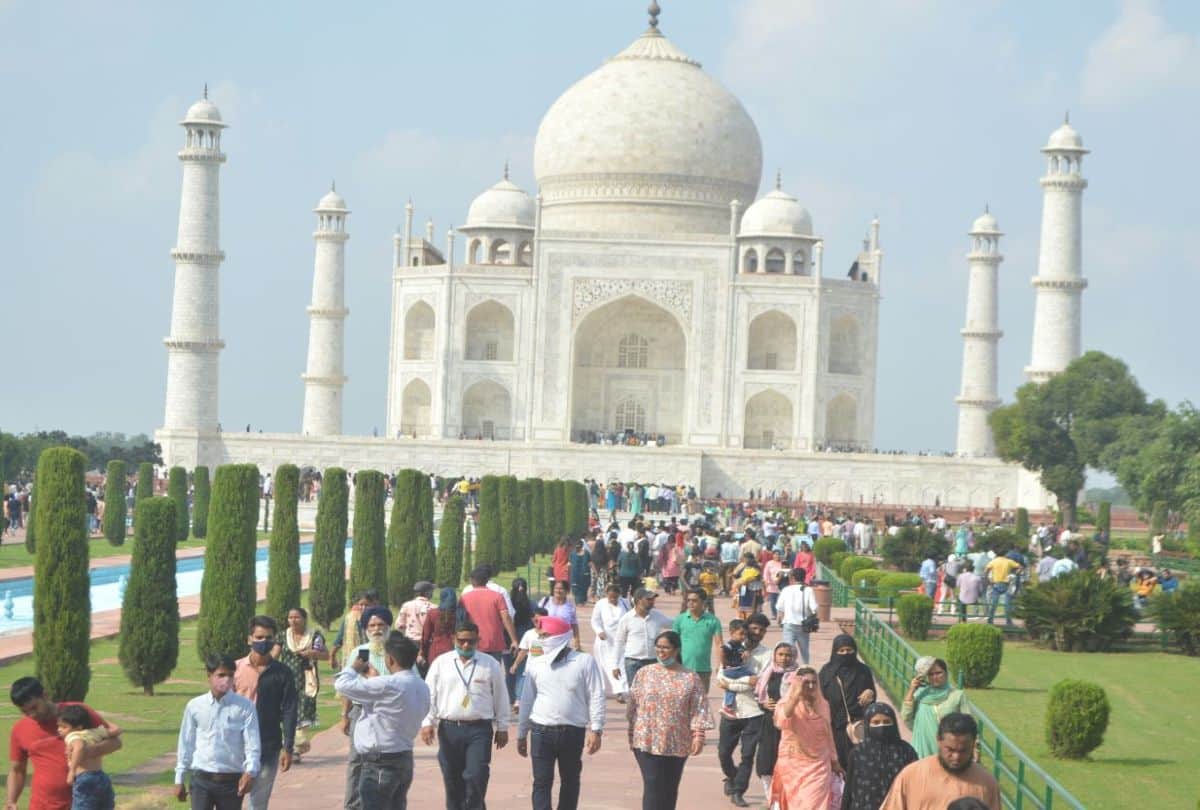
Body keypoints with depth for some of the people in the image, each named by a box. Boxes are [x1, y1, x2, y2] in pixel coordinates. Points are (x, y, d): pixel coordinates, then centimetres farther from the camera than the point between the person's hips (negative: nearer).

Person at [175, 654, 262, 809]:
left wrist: (250, 772, -24)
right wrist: (179, 779, 9)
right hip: (202, 780, 0)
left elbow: (252, 743, -8)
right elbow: (186, 743, 8)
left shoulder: (244, 707, -5)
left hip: (232, 780, 0)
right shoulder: (194, 706, 1)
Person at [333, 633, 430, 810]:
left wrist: (353, 668, 6)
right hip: (405, 760, 9)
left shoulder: (388, 686, -22)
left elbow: (343, 684, -18)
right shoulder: (421, 688, 5)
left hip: (380, 764, -9)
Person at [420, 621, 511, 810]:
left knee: (476, 777, -12)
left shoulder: (491, 665, 4)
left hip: (479, 730, -1)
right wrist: (427, 722, -2)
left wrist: (502, 728, 9)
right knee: (452, 780, 7)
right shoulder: (440, 663, 5)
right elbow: (429, 694, 6)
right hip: (449, 729, 1)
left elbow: (500, 697, 9)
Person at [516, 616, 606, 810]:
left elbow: (596, 697, -3)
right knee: (542, 782, -5)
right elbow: (527, 700, 11)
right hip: (542, 731, 1)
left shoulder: (584, 662, -3)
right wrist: (521, 734, 13)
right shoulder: (536, 665, 5)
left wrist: (596, 730, -9)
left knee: (570, 780, 13)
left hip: (573, 732, -1)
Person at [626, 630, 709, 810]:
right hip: (647, 741, -1)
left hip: (677, 743, 1)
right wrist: (631, 733, 5)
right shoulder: (644, 673, 3)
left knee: (670, 788, 11)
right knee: (652, 786, -9)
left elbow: (698, 709, -3)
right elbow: (632, 706, 6)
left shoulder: (690, 678, 0)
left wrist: (698, 735, -11)